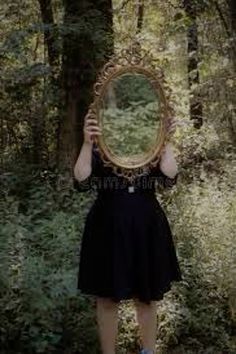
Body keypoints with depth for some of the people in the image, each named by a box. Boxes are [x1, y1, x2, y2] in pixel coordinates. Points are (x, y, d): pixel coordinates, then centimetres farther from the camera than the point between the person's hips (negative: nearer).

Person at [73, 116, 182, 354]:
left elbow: (169, 177, -15)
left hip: (145, 232, 2)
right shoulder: (99, 153, -2)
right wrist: (87, 144, -30)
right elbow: (82, 181, -20)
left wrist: (166, 142, -21)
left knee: (146, 298, 13)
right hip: (108, 232, -2)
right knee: (107, 298, 7)